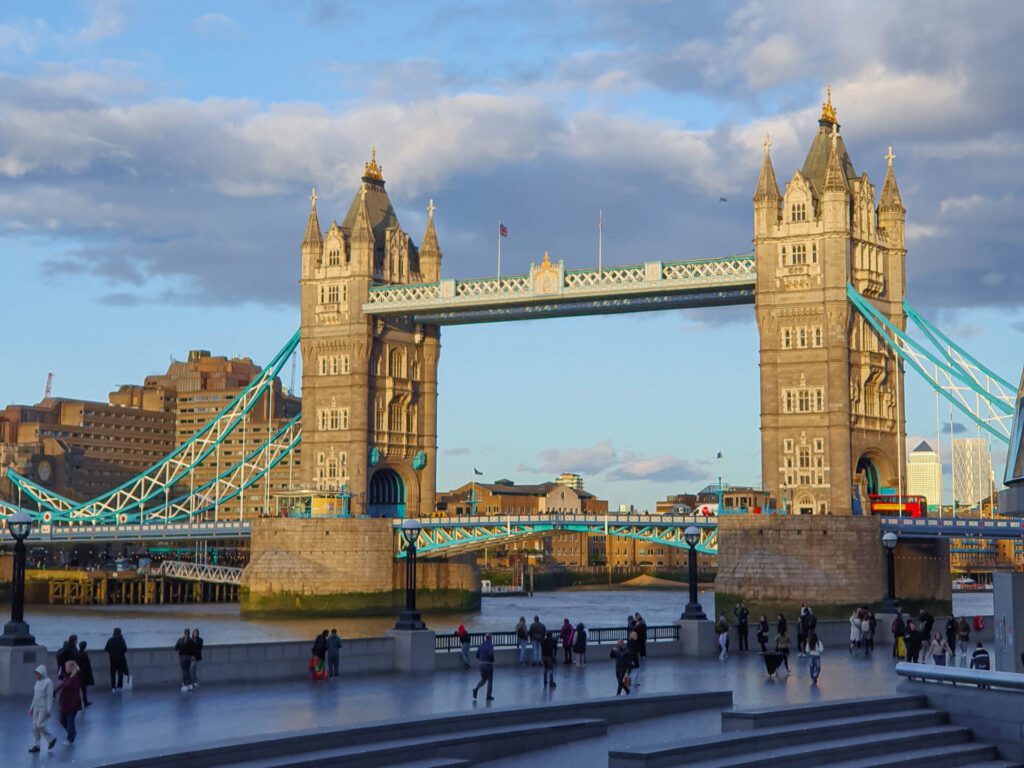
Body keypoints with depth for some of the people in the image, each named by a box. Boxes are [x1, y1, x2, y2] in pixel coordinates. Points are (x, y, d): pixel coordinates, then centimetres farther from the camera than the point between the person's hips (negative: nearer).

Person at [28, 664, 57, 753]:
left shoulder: (48, 682, -13)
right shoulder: (38, 682, 11)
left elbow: (50, 697, -15)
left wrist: (48, 710, -19)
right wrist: (31, 708, 15)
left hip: (44, 708, -8)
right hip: (37, 707, 8)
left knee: (40, 725, -10)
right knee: (35, 726, 3)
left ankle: (52, 738, 10)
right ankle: (35, 746, 7)